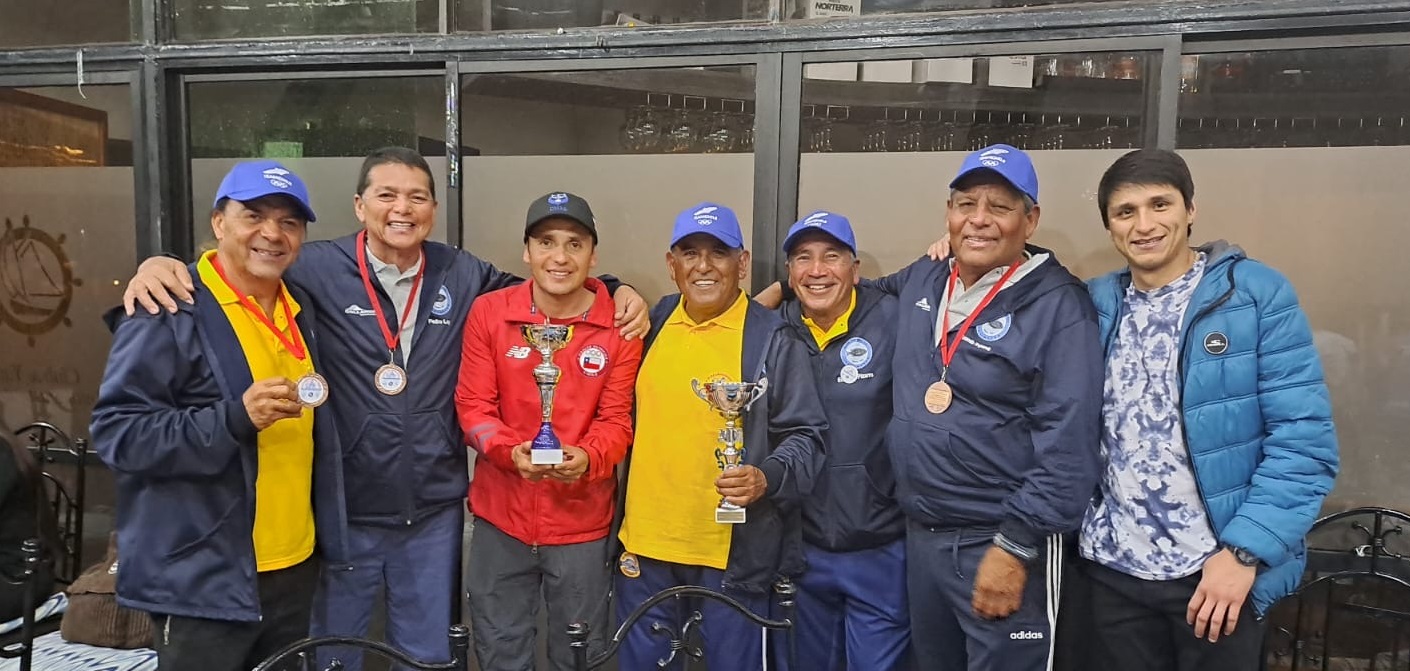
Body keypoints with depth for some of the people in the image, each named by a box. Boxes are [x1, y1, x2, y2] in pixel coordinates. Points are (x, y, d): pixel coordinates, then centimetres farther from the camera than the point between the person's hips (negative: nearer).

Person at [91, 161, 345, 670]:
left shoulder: (300, 310, 10)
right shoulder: (171, 312, -13)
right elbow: (116, 431, -17)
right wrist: (235, 418, -29)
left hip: (295, 567, 7)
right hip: (204, 582, -7)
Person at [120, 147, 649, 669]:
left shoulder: (463, 276, 1)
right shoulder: (317, 269, -8)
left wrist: (617, 290, -2)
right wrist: (161, 264, -20)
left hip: (435, 511, 2)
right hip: (345, 509, -2)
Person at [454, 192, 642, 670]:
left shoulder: (620, 326, -7)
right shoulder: (488, 312, -4)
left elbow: (617, 420, -7)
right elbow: (472, 405, -5)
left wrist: (587, 458, -27)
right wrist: (510, 450, -24)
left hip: (583, 523, -1)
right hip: (501, 517, 1)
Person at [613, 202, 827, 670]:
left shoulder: (773, 339, -7)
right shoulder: (651, 325, 7)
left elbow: (805, 435, -8)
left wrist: (767, 477, -24)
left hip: (735, 552, -4)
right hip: (645, 543, 5)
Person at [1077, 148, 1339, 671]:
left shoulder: (1258, 295, -7)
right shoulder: (1096, 303, 4)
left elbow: (1304, 437, -11)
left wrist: (1245, 551, -17)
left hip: (1220, 568, -3)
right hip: (1114, 569, 3)